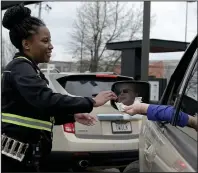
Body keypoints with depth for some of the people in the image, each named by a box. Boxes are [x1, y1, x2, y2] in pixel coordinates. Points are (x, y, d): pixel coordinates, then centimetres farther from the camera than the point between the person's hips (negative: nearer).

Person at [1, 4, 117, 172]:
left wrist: (72, 116, 9)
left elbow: (40, 111, 20)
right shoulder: (20, 67, -13)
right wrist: (91, 102, -24)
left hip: (24, 155, 10)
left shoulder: (27, 68, 17)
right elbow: (46, 100, -29)